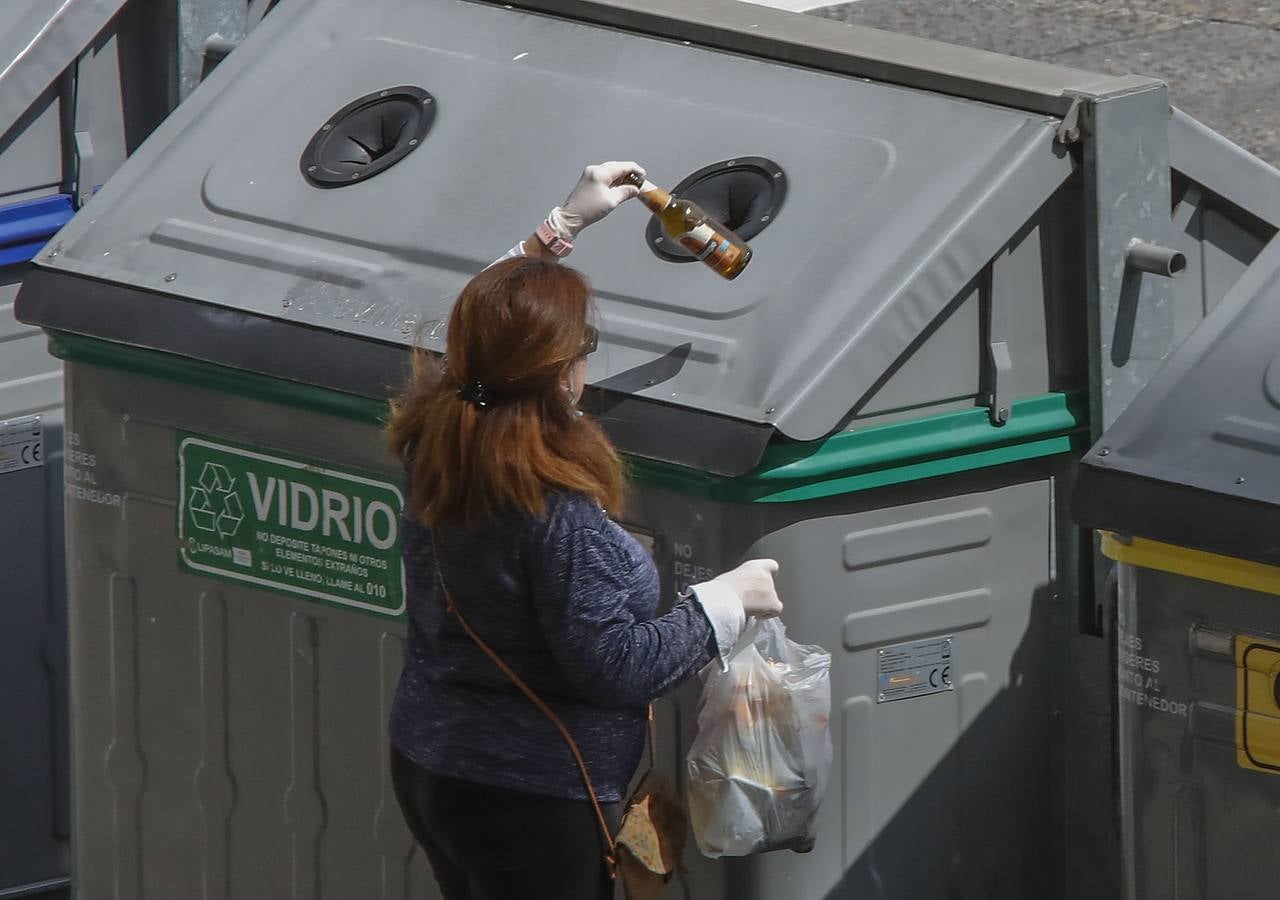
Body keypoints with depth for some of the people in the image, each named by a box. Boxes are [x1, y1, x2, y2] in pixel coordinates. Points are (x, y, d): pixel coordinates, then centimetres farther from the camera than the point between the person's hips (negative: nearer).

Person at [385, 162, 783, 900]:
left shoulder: (435, 443, -6)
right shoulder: (558, 514, -30)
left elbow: (489, 336, 16)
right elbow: (614, 667, -25)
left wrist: (565, 224, 22)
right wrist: (727, 601, -12)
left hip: (426, 766, 8)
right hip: (528, 801, -8)